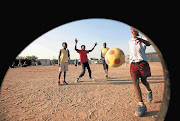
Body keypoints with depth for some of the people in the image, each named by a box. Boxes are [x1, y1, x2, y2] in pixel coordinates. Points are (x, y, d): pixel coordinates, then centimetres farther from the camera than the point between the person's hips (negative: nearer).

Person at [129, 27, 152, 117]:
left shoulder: (142, 40, 3)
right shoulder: (130, 41, 17)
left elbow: (149, 43, -21)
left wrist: (141, 40, -40)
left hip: (142, 62, -2)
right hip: (133, 63, 3)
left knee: (143, 80, 5)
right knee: (135, 82, -13)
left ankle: (149, 91, 41)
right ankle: (141, 105, -14)